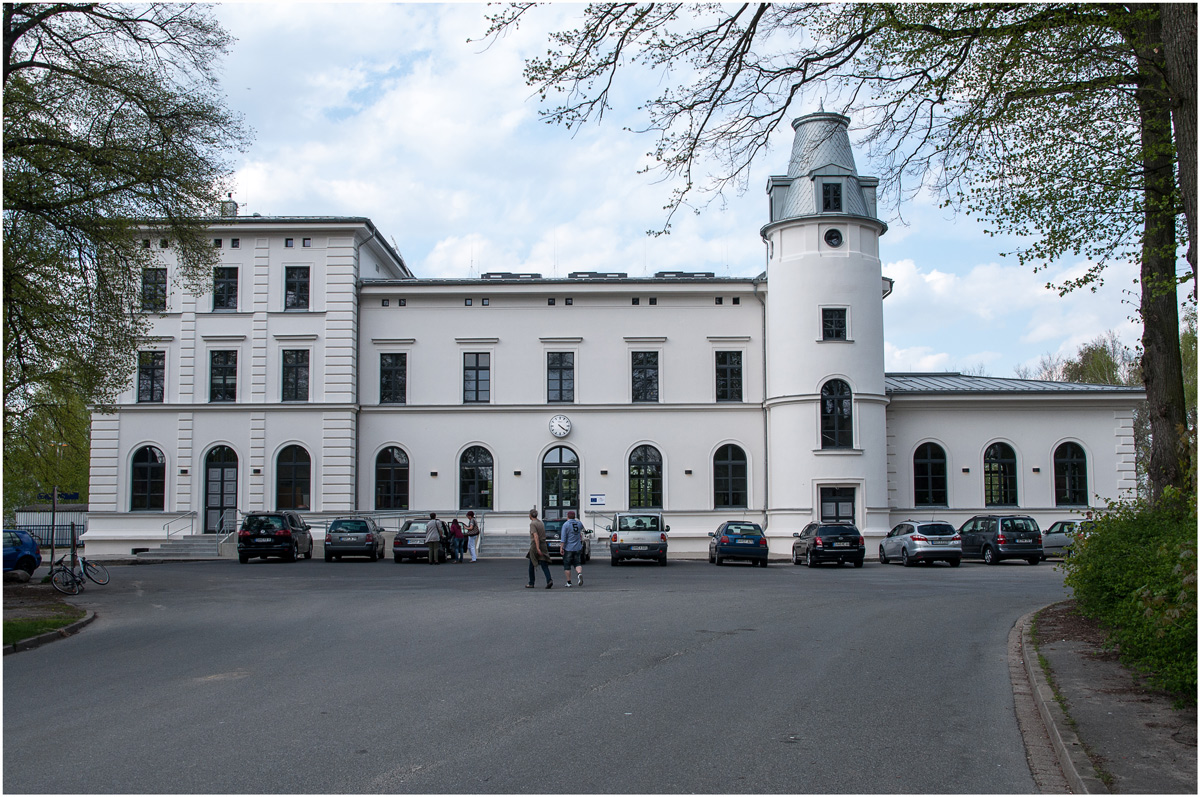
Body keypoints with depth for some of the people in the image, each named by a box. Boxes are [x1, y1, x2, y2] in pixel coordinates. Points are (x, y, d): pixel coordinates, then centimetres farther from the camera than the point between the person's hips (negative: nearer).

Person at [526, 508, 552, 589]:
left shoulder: (532, 524, -9)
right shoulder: (541, 523, 15)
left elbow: (536, 536, -20)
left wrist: (537, 548, -26)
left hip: (535, 546, -6)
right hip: (543, 545, 6)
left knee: (531, 566, 10)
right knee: (544, 565, -2)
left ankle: (531, 583, 16)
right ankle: (549, 580, -22)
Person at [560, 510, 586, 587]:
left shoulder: (565, 525, -10)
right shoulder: (579, 523, 5)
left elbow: (563, 538, -16)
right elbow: (582, 528, 30)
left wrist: (562, 547, -13)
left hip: (568, 548, -4)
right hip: (578, 548, 4)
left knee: (567, 565, 6)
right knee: (577, 563, 10)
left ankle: (569, 582, 7)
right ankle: (579, 573, -20)